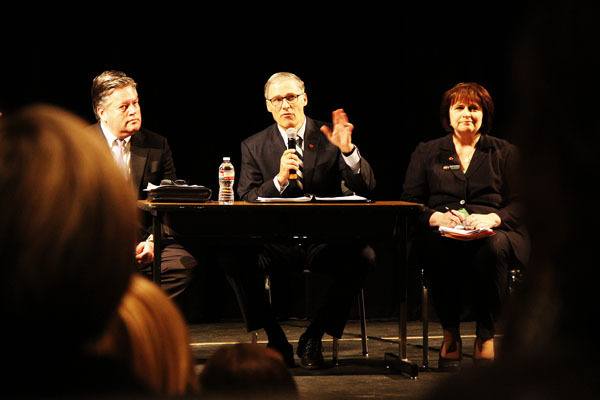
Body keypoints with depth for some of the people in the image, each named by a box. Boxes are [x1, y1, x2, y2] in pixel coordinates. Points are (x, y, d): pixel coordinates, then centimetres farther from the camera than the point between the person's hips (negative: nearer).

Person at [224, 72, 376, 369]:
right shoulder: (254, 146, 8)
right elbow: (246, 200, -3)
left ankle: (313, 338, -14)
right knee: (233, 255, -28)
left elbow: (366, 188, -4)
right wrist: (279, 179, -21)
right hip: (274, 242, 0)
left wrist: (348, 150, -21)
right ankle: (275, 338, -13)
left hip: (324, 243, 0)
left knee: (363, 256, -30)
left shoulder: (329, 139, 5)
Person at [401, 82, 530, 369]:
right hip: (444, 235, 0)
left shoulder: (505, 153, 19)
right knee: (439, 246, -38)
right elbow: (409, 203, 9)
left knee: (494, 246, -38)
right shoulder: (426, 153, 20)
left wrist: (492, 218, -15)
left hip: (493, 233, 0)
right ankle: (450, 333, -19)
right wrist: (435, 217, -14)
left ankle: (486, 336, -24)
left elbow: (521, 204, 7)